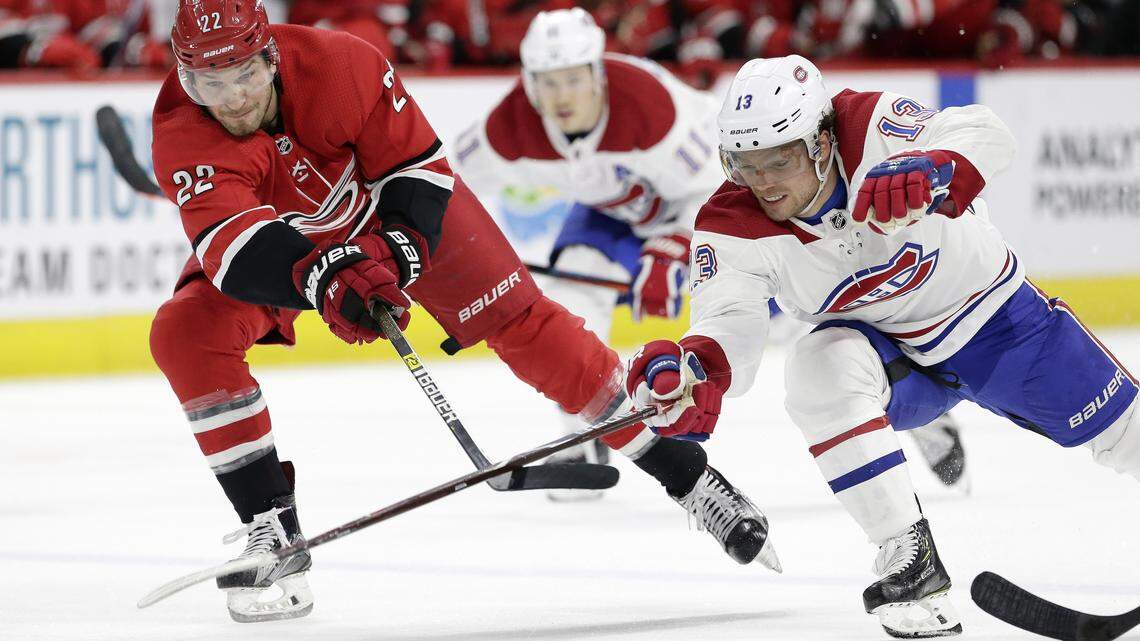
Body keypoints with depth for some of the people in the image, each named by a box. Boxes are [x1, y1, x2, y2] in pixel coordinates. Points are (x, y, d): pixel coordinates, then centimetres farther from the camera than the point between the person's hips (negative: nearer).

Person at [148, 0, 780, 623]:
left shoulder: (341, 64, -34)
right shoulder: (182, 136, -33)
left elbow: (416, 164, -21)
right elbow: (232, 243, -47)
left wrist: (396, 253, -37)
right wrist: (319, 277, -63)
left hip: (393, 206, -1)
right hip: (277, 237, 1)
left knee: (518, 320, -6)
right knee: (184, 334, -23)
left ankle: (689, 476, 4)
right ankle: (272, 529, -13)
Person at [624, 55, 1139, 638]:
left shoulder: (870, 128, -29)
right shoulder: (732, 228, -22)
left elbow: (984, 136, -41)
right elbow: (728, 325, -34)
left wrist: (930, 172, -63)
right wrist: (693, 370, -57)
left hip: (992, 312, -1)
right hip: (890, 352, 1)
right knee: (819, 370, -31)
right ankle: (910, 559, -27)